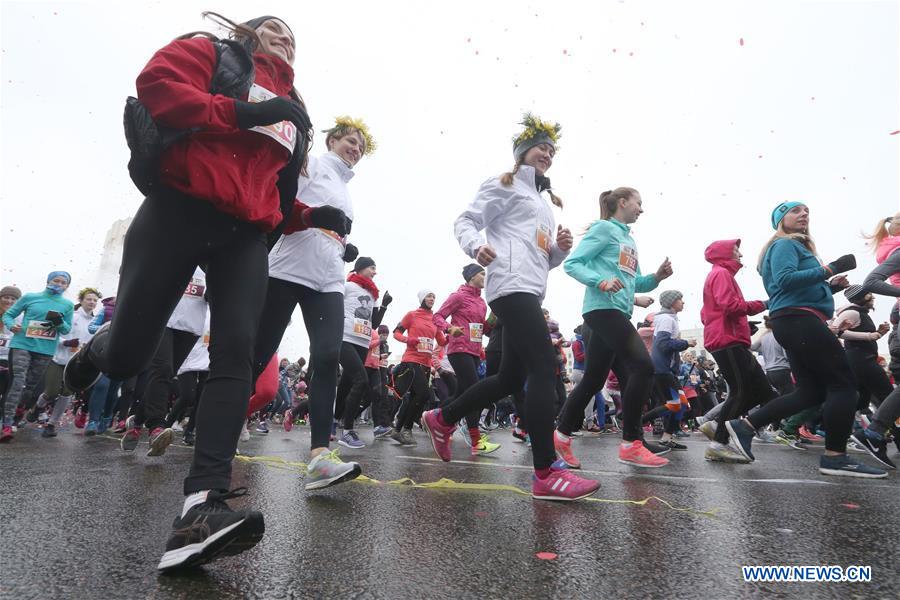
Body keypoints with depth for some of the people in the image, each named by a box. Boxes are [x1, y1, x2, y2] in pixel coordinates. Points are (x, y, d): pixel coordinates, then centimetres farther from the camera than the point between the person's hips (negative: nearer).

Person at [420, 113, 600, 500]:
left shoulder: (544, 204, 32)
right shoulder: (504, 185, 8)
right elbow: (465, 222, -3)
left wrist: (561, 248, 7)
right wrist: (476, 245, -24)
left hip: (530, 291, 10)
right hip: (511, 286, -10)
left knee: (511, 378, 9)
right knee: (545, 368, -19)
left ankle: (441, 420, 24)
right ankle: (546, 474, -18)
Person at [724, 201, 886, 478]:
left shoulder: (797, 246, 28)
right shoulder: (785, 244, -2)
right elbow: (785, 279, -21)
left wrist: (830, 286, 14)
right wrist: (828, 270, -16)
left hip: (796, 324, 10)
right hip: (799, 321, -10)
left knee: (811, 391, 8)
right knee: (843, 383, -7)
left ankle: (744, 426, 5)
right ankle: (835, 457, -4)